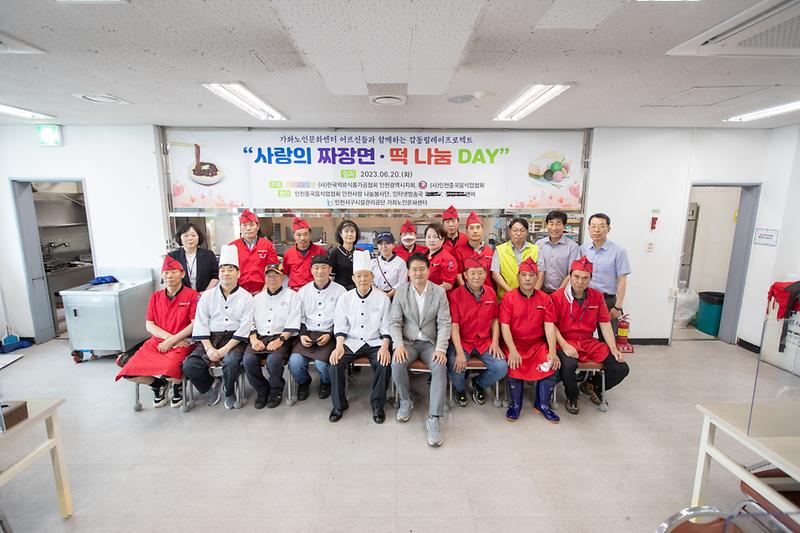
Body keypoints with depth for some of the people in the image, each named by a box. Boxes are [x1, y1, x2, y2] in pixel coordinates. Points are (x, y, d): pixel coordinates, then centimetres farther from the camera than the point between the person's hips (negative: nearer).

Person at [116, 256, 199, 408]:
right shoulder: (155, 297, 13)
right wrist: (169, 336, -9)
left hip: (181, 343, -5)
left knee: (169, 374, -31)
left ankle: (178, 385, 8)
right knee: (129, 373, -14)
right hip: (156, 342, 5)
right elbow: (149, 325, 8)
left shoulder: (192, 295, -3)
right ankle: (158, 384, 18)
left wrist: (171, 341, -12)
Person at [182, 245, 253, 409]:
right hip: (210, 338, 3)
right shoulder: (207, 296, 9)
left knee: (232, 361, -32)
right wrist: (209, 348, -10)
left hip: (234, 339, -3)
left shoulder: (246, 297, 0)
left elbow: (245, 327, -6)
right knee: (189, 366, -20)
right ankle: (212, 384, 11)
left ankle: (229, 392, 1)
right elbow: (201, 324, 4)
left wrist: (225, 349, -15)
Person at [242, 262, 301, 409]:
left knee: (273, 359, -32)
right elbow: (250, 321, 13)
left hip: (281, 338, -4)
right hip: (260, 337, 4)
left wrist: (280, 339, -16)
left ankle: (276, 391, -1)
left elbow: (293, 323, -3)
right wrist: (253, 339, -5)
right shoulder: (258, 298, 22)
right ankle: (262, 390, 2)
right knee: (248, 359, -25)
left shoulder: (292, 295, 8)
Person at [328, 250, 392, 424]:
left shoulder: (382, 298, 0)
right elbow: (340, 326, 2)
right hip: (351, 342, 1)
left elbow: (386, 327, 0)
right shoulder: (344, 298, 3)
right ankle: (339, 405, 1)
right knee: (335, 362, -23)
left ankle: (377, 405, -3)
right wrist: (339, 345, -15)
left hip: (375, 342, -1)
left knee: (384, 363, -27)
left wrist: (384, 346, -16)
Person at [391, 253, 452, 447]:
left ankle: (433, 420, -20)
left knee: (440, 367, -29)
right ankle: (406, 401, 2)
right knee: (397, 364, -28)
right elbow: (396, 323, -2)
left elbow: (444, 323, -5)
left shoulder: (440, 292, -1)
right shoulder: (400, 292, 0)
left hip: (430, 343, 0)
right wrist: (399, 345, -18)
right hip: (407, 342, 1)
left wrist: (441, 348, -18)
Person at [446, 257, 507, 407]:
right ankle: (460, 389, 11)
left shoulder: (491, 293, 6)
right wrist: (460, 353, -22)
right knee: (456, 367, -29)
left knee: (502, 367, -18)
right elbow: (454, 326, -12)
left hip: (485, 342, 4)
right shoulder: (455, 295, -9)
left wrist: (495, 343, -2)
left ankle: (479, 384, 18)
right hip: (461, 342, -3)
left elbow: (494, 320, 12)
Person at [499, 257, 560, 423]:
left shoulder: (545, 299, 7)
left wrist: (552, 352, -13)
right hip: (514, 344, -3)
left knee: (553, 366, -20)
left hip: (538, 344, 3)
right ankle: (515, 404, 3)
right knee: (514, 368, -27)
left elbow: (549, 326, 0)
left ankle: (542, 404, 7)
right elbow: (504, 326, -9)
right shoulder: (508, 298, -2)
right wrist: (513, 351, -21)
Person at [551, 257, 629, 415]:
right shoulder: (557, 297, -8)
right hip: (566, 342, -5)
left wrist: (613, 348, -3)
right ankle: (572, 397, -1)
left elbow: (605, 324, 6)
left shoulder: (597, 297, 6)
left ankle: (591, 386, 22)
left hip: (589, 342, 5)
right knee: (569, 364, -35)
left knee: (622, 368, -7)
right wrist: (564, 345, -20)